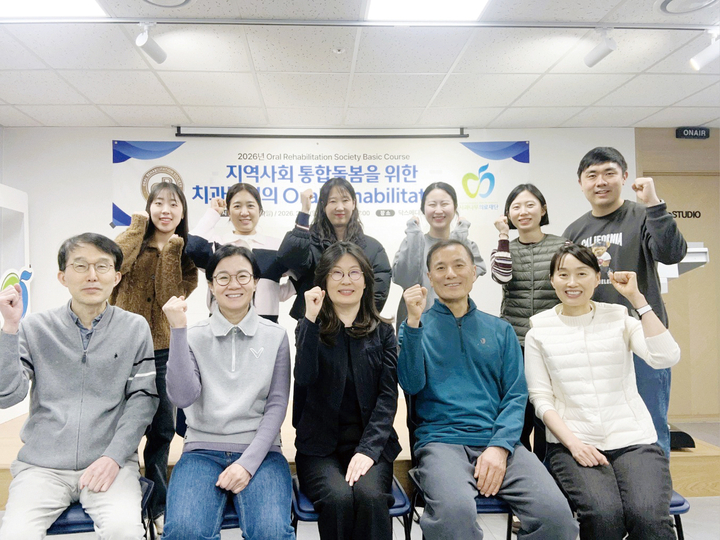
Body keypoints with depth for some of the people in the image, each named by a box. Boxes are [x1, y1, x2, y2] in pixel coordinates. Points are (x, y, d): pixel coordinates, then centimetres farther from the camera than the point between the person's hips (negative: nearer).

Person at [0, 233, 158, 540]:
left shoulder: (135, 328, 2)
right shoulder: (35, 328, 4)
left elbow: (142, 399, 0)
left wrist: (113, 457, -11)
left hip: (111, 461, -1)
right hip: (41, 464, 2)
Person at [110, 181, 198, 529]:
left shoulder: (187, 253, 6)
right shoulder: (134, 241, 3)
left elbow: (171, 297, -12)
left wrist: (171, 249, -12)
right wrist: (139, 227, -12)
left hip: (163, 350, 2)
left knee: (161, 429, 8)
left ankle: (158, 505, 26)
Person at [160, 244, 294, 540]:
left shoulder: (275, 335, 4)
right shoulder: (194, 335, 5)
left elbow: (276, 405, 0)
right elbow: (182, 397, -8)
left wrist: (248, 463, -11)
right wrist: (178, 330, -13)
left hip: (259, 451, 0)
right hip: (203, 450, 1)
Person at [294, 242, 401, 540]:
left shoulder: (382, 332, 8)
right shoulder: (310, 328, 6)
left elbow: (388, 396, -2)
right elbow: (305, 379, -12)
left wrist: (368, 449, -15)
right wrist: (311, 320, -18)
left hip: (371, 444, 1)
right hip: (320, 446, 0)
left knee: (369, 495, -30)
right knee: (338, 498, -29)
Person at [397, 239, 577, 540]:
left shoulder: (500, 330, 16)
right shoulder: (417, 326, 10)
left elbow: (516, 396, 9)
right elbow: (412, 385, -3)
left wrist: (500, 446, -8)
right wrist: (414, 321, -12)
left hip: (498, 440, 3)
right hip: (441, 440, -2)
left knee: (556, 513, -22)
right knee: (455, 510, -33)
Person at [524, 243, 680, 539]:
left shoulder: (619, 318, 8)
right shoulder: (538, 334, 6)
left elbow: (666, 357, -9)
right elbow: (541, 399, 2)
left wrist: (637, 298, -9)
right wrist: (573, 443, -13)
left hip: (634, 440, 1)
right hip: (572, 445, -1)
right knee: (604, 515, -27)